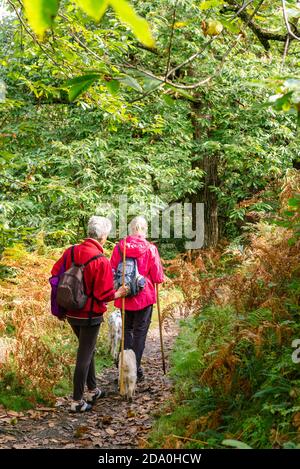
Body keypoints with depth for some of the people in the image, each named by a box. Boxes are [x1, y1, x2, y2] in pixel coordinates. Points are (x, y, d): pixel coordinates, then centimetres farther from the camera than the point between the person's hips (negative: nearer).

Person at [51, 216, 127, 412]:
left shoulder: (71, 252, -4)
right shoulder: (102, 261, -22)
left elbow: (56, 273, 5)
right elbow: (103, 294, -20)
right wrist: (118, 294, -1)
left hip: (71, 313, 7)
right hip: (90, 315, -7)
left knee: (87, 350, 23)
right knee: (85, 356, 5)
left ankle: (93, 390, 36)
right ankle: (77, 401, 12)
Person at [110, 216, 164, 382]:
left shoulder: (119, 247, -5)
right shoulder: (150, 249, -11)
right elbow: (158, 277, -9)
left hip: (123, 297, 2)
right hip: (144, 297, -2)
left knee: (127, 329, 19)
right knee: (140, 331, 9)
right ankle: (135, 369, 11)